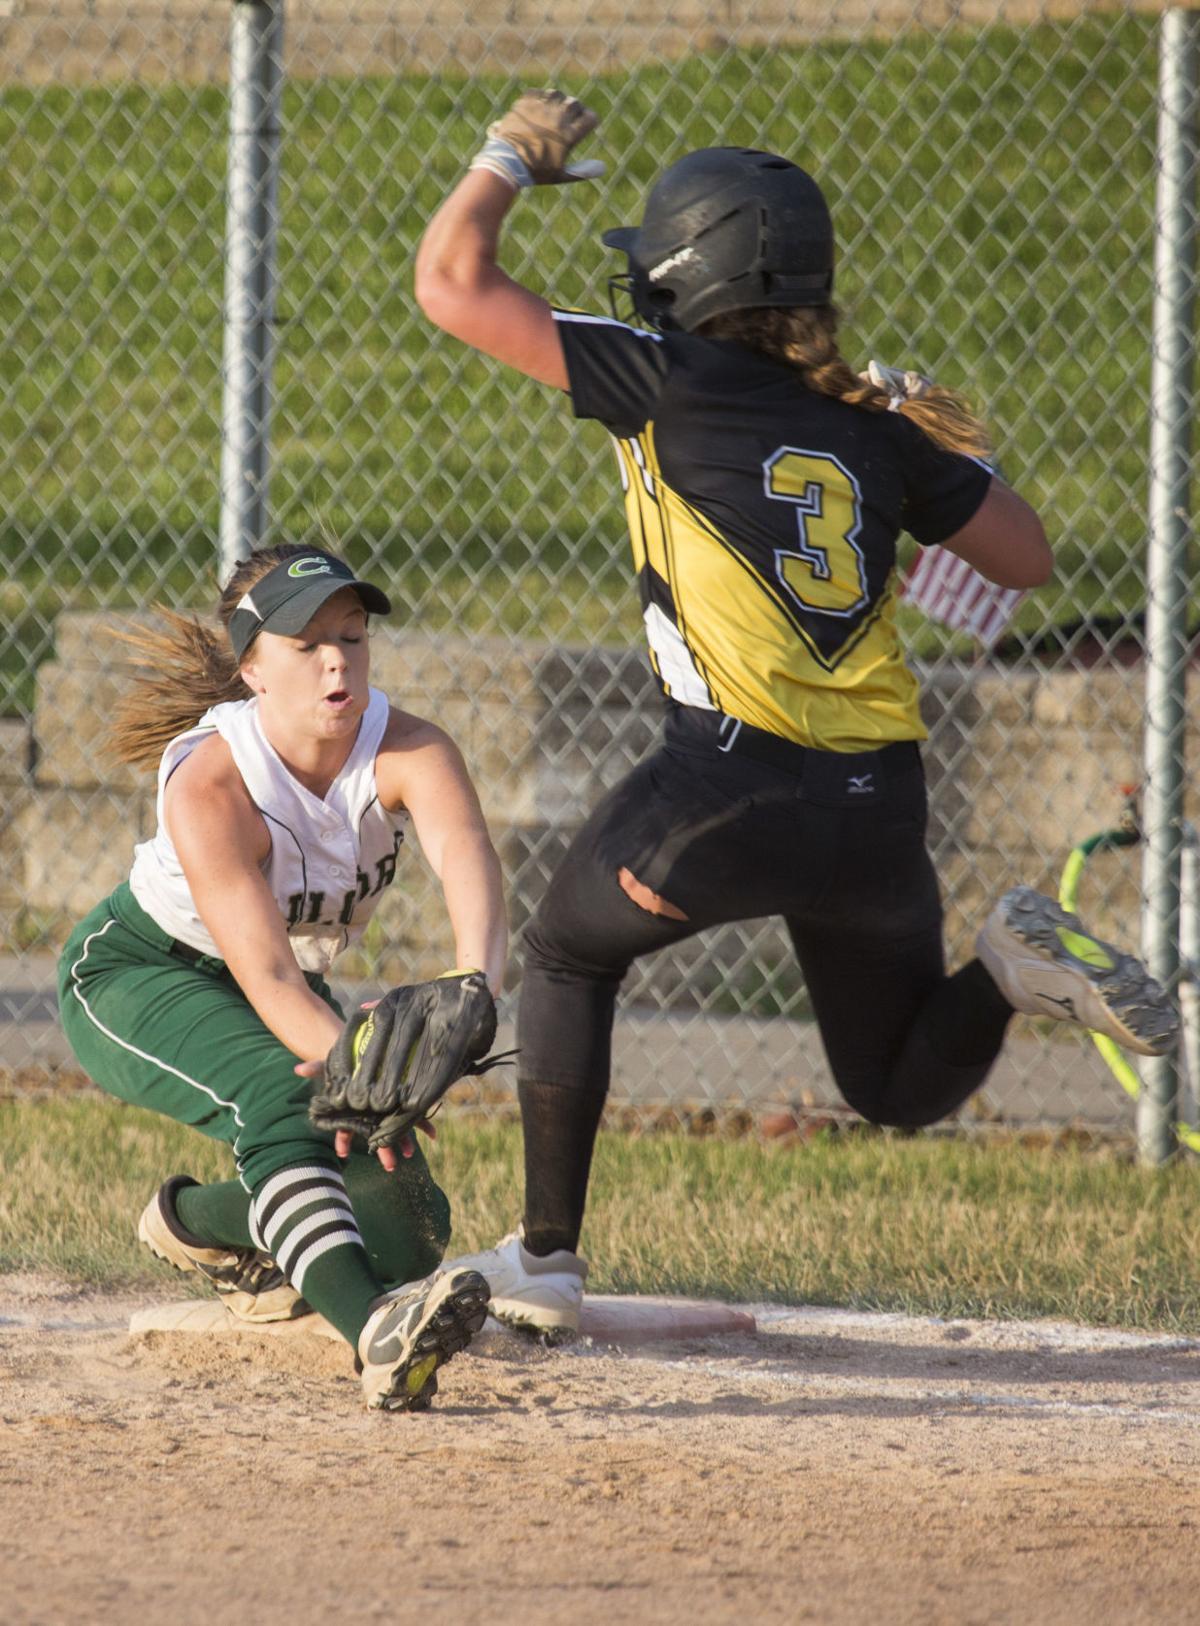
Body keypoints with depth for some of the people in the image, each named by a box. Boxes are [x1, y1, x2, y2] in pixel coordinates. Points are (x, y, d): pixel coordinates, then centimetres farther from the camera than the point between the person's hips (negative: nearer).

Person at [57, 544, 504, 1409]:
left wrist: (472, 989, -66)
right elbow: (265, 979, -39)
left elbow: (470, 864, -45)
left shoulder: (407, 752, -24)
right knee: (276, 1096, -37)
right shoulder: (207, 785, -32)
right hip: (136, 977, -5)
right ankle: (374, 1334, -60)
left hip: (300, 995, 5)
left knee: (404, 1226, -6)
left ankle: (198, 1219, 22)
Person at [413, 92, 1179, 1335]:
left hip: (734, 788, -5)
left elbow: (451, 283, 4)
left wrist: (509, 158, 21)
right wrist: (952, 448, 35)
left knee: (566, 955, 21)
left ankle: (544, 1257, 18)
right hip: (880, 802, 5)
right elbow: (1025, 558, 20)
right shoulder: (872, 428, 12)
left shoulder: (672, 380, -1)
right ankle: (1013, 965, -10)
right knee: (903, 1084, 20)